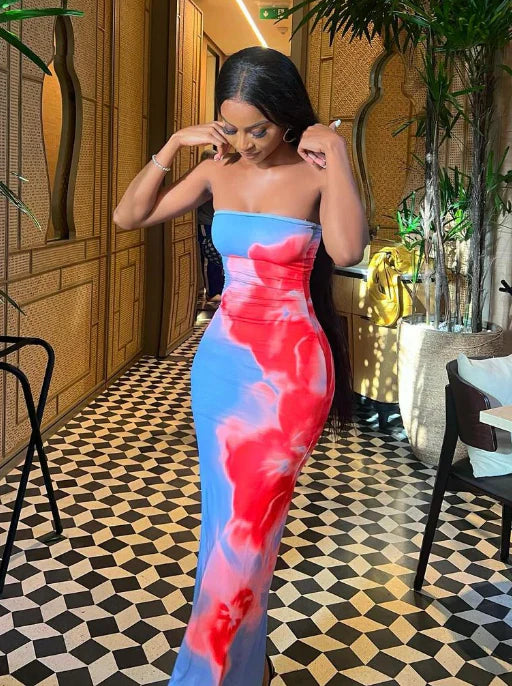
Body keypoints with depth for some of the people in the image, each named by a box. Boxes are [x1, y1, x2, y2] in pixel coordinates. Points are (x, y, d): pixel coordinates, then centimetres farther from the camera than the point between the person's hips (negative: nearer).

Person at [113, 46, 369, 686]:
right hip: (222, 357, 5)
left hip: (289, 368, -5)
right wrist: (172, 146, -3)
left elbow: (347, 250, -29)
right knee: (228, 517, 13)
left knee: (244, 526, -4)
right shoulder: (218, 171, 5)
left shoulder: (317, 174, -9)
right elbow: (128, 215, 7)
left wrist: (336, 151, -23)